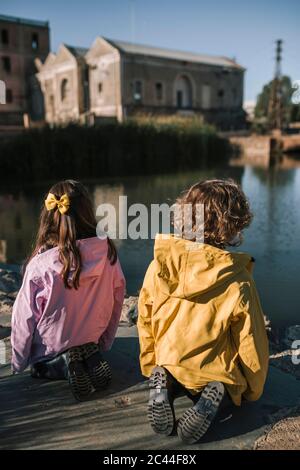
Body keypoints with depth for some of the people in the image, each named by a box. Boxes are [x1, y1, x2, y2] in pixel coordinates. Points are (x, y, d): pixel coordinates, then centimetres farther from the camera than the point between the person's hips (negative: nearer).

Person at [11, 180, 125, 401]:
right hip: (92, 340, 3)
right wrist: (103, 344, 11)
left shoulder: (41, 265, -28)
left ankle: (63, 364, -4)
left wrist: (19, 363, 3)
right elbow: (117, 301, -7)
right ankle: (92, 358, 0)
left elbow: (24, 318, -16)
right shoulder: (107, 252, -19)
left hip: (50, 348, -2)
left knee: (38, 365, 30)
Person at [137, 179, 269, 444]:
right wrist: (253, 392, 9)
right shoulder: (239, 282, -21)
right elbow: (251, 342, -10)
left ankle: (165, 385, 0)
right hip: (218, 375, -2)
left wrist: (152, 369, 15)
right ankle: (213, 394, -4)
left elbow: (145, 322, -2)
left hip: (170, 367, 3)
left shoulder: (159, 266, -12)